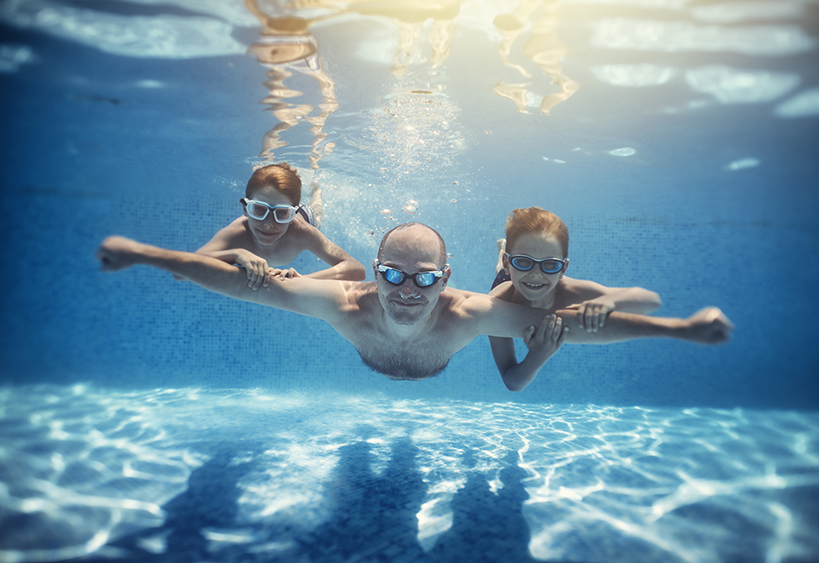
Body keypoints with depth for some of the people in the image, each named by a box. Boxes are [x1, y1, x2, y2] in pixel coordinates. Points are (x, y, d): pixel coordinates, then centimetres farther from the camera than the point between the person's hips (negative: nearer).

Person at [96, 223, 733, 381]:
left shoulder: (468, 313, -48)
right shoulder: (348, 304, -47)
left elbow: (579, 323, -46)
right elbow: (244, 281, -41)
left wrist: (683, 327, -48)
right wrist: (143, 253, -38)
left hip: (436, 376, 0)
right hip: (369, 372, 1)